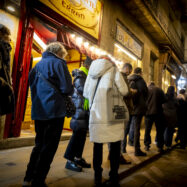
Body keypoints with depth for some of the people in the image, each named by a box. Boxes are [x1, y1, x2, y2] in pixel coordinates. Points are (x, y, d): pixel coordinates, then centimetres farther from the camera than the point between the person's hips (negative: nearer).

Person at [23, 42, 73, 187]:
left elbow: (32, 86, 20)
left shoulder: (38, 65, 15)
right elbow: (67, 89, -14)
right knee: (49, 148, 3)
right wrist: (70, 89, 7)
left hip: (38, 111, 8)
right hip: (54, 111, -7)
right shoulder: (58, 63, -7)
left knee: (39, 145, 20)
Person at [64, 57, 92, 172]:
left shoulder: (87, 75, 23)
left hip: (85, 108, 9)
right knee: (78, 133, -10)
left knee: (82, 133, 10)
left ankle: (78, 158, 19)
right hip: (79, 108, -9)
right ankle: (70, 161, -2)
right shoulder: (80, 74, -7)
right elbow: (83, 89, -21)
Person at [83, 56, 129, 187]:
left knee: (98, 145, 12)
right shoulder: (113, 69, 3)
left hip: (96, 113, 3)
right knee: (115, 145, 8)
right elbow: (124, 91, -4)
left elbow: (86, 93, 12)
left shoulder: (92, 71, 14)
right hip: (112, 114, -3)